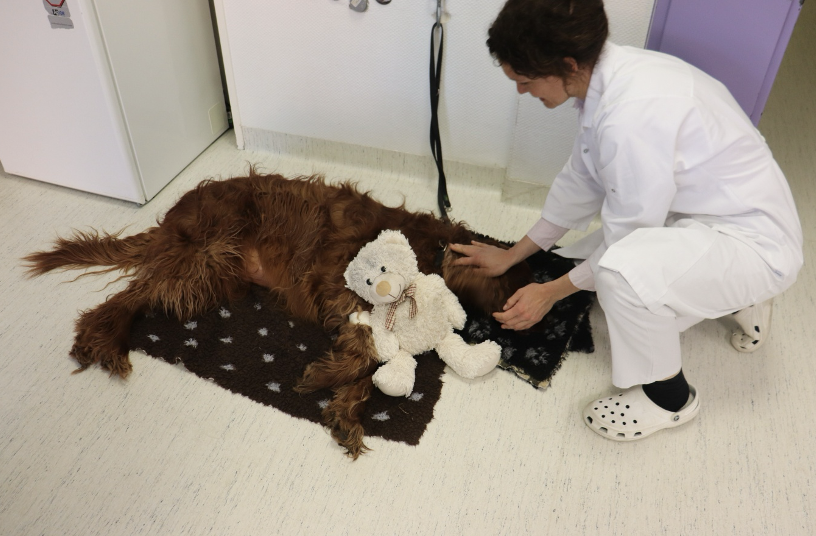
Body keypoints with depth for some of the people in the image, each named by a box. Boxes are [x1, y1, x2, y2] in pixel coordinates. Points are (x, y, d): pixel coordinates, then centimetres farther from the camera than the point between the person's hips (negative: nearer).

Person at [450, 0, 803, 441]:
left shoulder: (632, 116, -33)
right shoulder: (609, 74, -4)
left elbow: (625, 238, -22)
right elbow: (581, 181, 7)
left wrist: (551, 293, -8)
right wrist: (511, 255, 13)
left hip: (755, 240, -9)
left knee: (622, 269, -35)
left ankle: (669, 396, -6)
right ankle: (738, 295, 26)